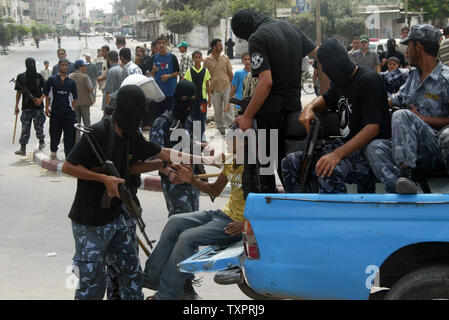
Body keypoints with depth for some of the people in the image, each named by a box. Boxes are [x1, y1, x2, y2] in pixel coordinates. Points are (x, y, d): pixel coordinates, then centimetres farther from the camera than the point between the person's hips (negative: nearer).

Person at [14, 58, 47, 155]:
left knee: (39, 126, 4)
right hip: (26, 107, 0)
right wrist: (16, 106, 5)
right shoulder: (21, 77, 4)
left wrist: (41, 99, -11)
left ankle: (41, 141, 31)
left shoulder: (39, 76, 2)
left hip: (38, 106, 0)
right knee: (25, 128, -5)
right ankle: (23, 148, -7)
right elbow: (19, 92, 7)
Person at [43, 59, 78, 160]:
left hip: (68, 111, 1)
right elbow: (47, 95, 6)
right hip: (55, 111, -1)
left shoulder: (71, 81, 7)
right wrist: (47, 108, 1)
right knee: (54, 132, 10)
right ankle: (53, 150, 29)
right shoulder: (52, 79, 3)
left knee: (70, 133, -3)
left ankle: (69, 153, 3)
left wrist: (74, 108, 6)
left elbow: (74, 97, 11)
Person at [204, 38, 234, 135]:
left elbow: (230, 72, 8)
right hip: (215, 89, 0)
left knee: (228, 108, -3)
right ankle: (220, 127, 21)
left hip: (226, 87, 0)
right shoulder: (207, 60, -1)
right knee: (217, 110, 8)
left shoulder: (225, 58, 3)